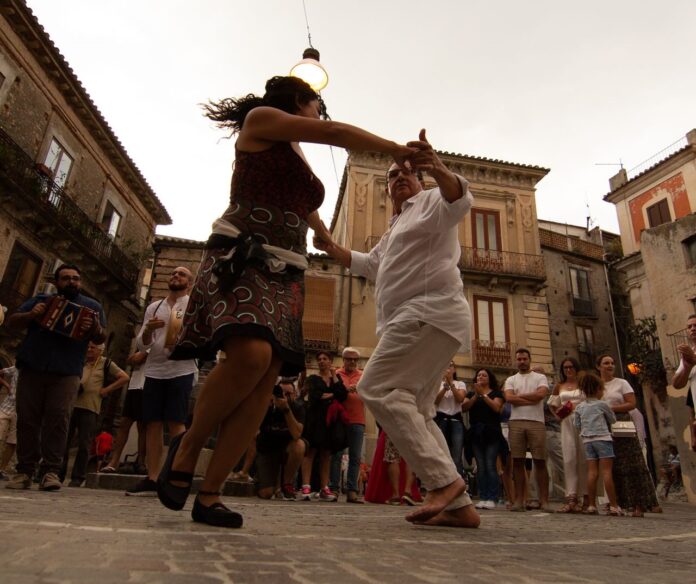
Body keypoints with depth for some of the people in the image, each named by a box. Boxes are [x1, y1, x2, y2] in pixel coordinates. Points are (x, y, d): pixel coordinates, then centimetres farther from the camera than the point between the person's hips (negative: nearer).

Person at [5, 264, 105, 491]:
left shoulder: (92, 306, 15)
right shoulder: (41, 300, 19)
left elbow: (101, 338, 8)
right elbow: (12, 322, 14)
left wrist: (94, 328, -16)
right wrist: (30, 315, -9)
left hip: (67, 372, -2)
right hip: (31, 369, 2)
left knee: (58, 419, -9)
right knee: (27, 419, 2)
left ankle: (50, 471, -7)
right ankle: (24, 470, 9)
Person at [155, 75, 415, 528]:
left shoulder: (301, 163, 29)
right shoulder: (260, 119, 9)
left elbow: (307, 211, 44)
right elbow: (335, 133, 1)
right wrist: (397, 150, 7)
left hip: (286, 274, 8)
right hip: (239, 259, -7)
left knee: (266, 382, -9)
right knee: (251, 355, -30)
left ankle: (209, 494, -2)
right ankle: (187, 450, -5)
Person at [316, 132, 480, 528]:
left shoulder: (430, 203, 5)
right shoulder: (398, 227, 32)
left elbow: (459, 199, -19)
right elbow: (370, 264, 43)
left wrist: (439, 169, -39)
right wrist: (331, 247, 38)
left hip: (430, 310, -10)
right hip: (420, 318, 10)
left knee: (378, 389, -19)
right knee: (415, 411, 6)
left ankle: (444, 480, -19)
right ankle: (459, 506, 7)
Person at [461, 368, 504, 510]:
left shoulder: (496, 393, 9)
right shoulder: (471, 394, 17)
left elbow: (496, 407, -9)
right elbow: (464, 408, 2)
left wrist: (483, 394, -10)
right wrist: (476, 396, -9)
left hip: (491, 433, -3)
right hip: (476, 433, 3)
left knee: (491, 466, -7)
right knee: (480, 467, 4)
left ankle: (492, 499, -3)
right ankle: (483, 498, 7)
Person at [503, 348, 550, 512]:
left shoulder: (540, 377, 10)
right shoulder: (511, 380, 15)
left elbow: (541, 394, -10)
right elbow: (509, 398, -3)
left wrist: (519, 395, -2)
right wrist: (531, 400, -6)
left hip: (536, 422, -1)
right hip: (516, 422, 2)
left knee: (540, 462, -1)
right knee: (517, 462, 2)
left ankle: (544, 500, 6)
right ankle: (519, 500, 6)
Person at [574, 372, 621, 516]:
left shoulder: (580, 407, 10)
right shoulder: (602, 404, -2)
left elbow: (576, 424, 10)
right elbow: (613, 419, 10)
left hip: (587, 441, 4)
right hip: (602, 439, -4)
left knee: (592, 472, 3)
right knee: (606, 471, -4)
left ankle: (591, 505, 3)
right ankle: (613, 506, -3)